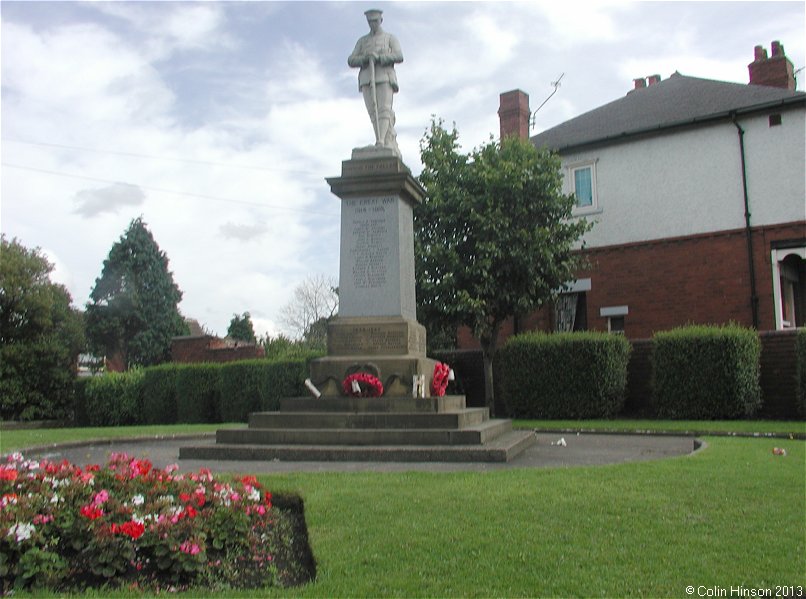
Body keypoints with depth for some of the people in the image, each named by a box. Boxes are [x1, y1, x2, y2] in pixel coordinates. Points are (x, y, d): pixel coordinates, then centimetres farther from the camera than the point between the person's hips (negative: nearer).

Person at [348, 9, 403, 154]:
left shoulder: (390, 38, 14)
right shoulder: (362, 41, 23)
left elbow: (399, 57, -5)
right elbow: (351, 61, 11)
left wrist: (379, 57, -19)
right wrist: (365, 58, -10)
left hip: (384, 78, -3)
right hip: (367, 80, 3)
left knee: (384, 110, -20)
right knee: (373, 113, -8)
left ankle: (380, 142, -32)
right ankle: (393, 148, -8)